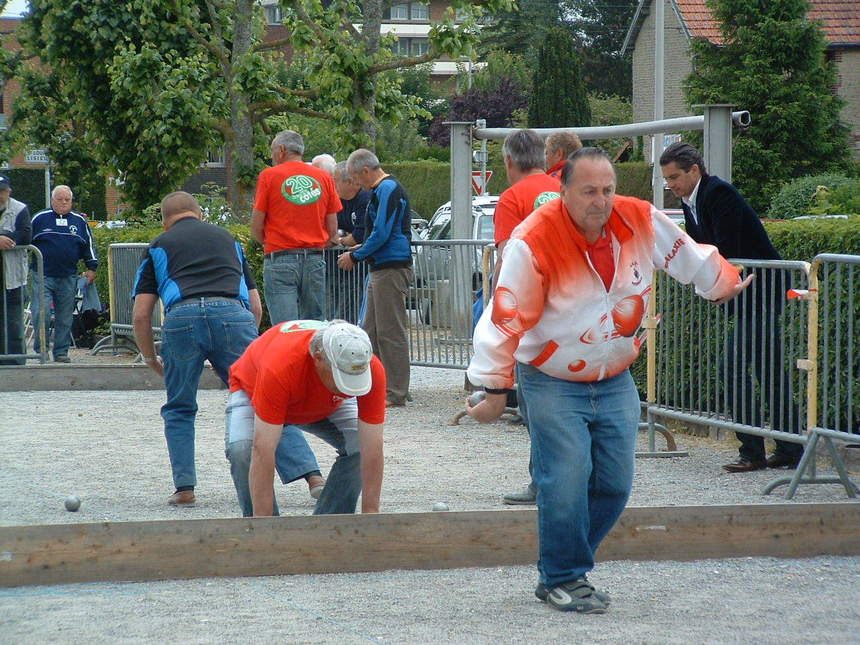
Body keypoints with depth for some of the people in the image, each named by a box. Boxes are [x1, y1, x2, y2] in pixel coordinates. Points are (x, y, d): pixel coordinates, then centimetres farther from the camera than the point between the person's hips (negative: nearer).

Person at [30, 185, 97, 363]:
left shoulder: (79, 221, 10)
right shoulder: (39, 219, 3)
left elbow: (89, 245, 17)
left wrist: (91, 268, 12)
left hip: (68, 278, 3)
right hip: (43, 277, -2)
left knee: (65, 318, 5)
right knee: (41, 314, -12)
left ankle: (61, 351, 13)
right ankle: (40, 350, -2)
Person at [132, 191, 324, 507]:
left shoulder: (159, 246, 27)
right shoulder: (227, 238, 33)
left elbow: (141, 315, 17)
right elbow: (256, 307, 28)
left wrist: (151, 360, 30)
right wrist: (245, 344, 39)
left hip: (181, 316, -1)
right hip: (233, 314, 1)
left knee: (179, 410, 18)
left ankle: (184, 488, 11)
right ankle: (312, 474, -7)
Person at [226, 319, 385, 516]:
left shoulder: (371, 369, -35)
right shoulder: (280, 367, -45)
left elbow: (372, 450, -29)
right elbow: (263, 452, -44)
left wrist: (370, 513, -32)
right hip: (252, 392, -3)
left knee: (360, 446, -21)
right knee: (242, 449, -31)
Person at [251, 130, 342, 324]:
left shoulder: (269, 176, -1)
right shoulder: (324, 177, 9)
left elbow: (256, 226, -1)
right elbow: (333, 231, 9)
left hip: (280, 259, -4)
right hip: (315, 260, 4)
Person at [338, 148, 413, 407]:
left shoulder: (388, 190, -13)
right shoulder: (382, 189, 19)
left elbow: (382, 234, -19)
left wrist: (356, 257, -9)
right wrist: (362, 249, 17)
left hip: (391, 269, -11)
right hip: (381, 269, 11)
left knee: (391, 332, -7)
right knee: (372, 332, 13)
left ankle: (396, 393, -4)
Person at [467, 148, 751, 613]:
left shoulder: (642, 221, -9)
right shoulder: (533, 241, -23)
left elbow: (690, 257, 12)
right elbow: (506, 318, -18)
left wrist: (723, 284, 29)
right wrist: (494, 389, -15)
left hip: (615, 381, 5)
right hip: (552, 384, -5)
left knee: (614, 485, 5)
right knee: (566, 483, -14)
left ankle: (558, 570, 21)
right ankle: (563, 580, 5)